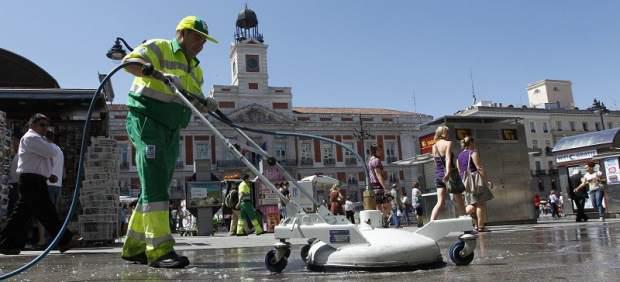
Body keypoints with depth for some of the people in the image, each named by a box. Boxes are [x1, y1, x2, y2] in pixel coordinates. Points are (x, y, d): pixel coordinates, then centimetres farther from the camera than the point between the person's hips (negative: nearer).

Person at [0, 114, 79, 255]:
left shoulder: (35, 139, 25)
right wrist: (47, 144, 5)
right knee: (47, 212, -8)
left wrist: (48, 175, 12)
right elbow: (52, 152, -18)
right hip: (32, 181, -11)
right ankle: (65, 241, -6)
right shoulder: (31, 138, -9)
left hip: (34, 181, 11)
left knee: (22, 214, 10)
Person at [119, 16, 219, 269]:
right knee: (155, 187, -15)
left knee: (156, 188, 10)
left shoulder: (196, 69, 20)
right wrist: (160, 75, -35)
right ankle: (159, 250, -15)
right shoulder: (158, 48, -3)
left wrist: (207, 105, -9)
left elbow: (195, 101, 14)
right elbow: (129, 62, -19)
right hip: (146, 121, -8)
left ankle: (133, 247, 20)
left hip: (171, 131, 8)